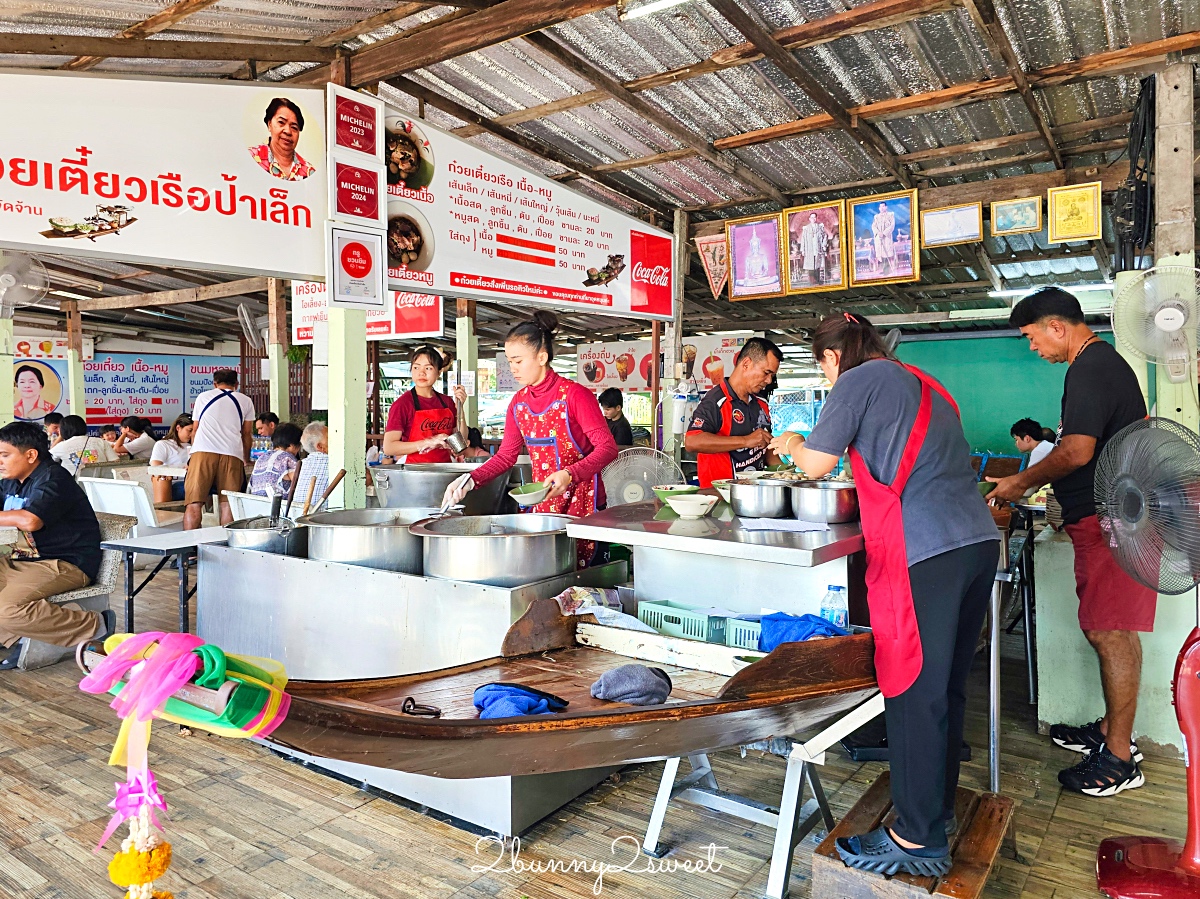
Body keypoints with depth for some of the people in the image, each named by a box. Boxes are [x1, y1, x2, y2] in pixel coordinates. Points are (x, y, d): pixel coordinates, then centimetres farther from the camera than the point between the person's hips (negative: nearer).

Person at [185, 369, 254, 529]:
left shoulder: (203, 397, 24)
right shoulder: (246, 401, 22)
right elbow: (246, 435, 26)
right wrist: (246, 461, 41)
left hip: (203, 451, 0)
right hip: (232, 454, 0)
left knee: (194, 503, -1)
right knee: (227, 504, 1)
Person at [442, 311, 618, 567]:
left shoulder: (574, 395, -13)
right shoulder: (519, 402, 6)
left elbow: (607, 448, -17)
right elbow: (506, 455, 11)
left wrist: (569, 475, -31)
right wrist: (471, 480, -4)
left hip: (581, 499, -5)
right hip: (542, 502, 6)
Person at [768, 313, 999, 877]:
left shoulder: (860, 380, -1)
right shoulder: (924, 385, 23)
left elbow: (816, 465, -1)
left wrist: (790, 443, 17)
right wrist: (855, 452, 32)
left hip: (923, 553, -8)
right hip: (979, 539, 9)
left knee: (913, 692, 0)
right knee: (947, 685, 18)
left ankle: (919, 839, 11)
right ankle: (939, 805, 33)